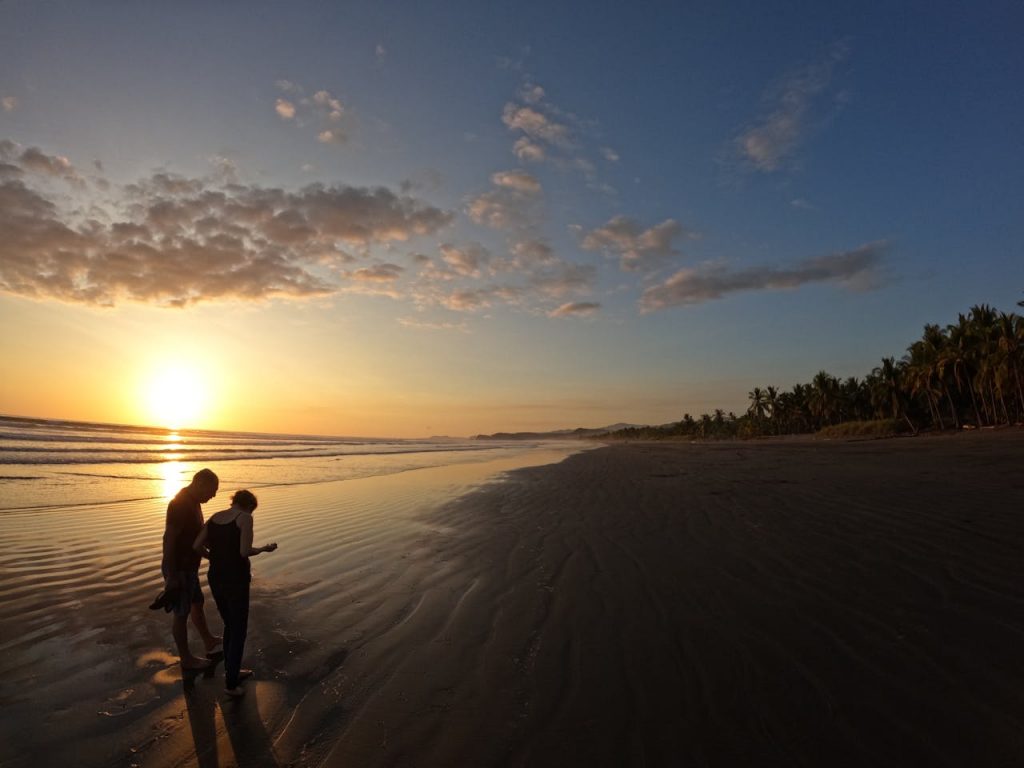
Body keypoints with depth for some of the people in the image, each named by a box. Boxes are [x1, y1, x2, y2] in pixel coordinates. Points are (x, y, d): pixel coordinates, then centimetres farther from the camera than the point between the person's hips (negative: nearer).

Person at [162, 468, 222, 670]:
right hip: (178, 569, -10)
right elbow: (169, 540, -26)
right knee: (182, 613, 5)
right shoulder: (180, 504, -25)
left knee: (197, 603, 23)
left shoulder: (193, 502, 6)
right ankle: (186, 659, 20)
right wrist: (171, 576, -24)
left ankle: (209, 641, 40)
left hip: (188, 566, 10)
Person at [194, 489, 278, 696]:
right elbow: (245, 552, -20)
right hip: (235, 580, -7)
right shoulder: (245, 518, -12)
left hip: (215, 578, 7)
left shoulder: (214, 517, 8)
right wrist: (264, 548, -2)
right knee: (239, 631, 9)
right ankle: (231, 683, 16)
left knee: (230, 626, 24)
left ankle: (232, 671, 38)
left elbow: (197, 546, 3)